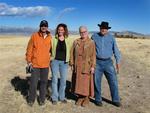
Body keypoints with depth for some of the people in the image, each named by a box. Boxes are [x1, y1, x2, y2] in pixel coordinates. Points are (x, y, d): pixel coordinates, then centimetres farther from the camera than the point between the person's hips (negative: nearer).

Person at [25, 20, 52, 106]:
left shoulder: (50, 37, 3)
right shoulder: (34, 36, -4)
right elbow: (29, 49, -2)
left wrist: (50, 58, 10)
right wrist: (29, 60, -4)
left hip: (45, 64, 3)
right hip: (35, 64, -2)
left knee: (44, 82, 10)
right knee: (33, 82, 4)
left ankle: (42, 99, 26)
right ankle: (31, 99, 22)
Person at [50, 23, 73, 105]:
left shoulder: (68, 40, 1)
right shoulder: (53, 39, -1)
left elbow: (70, 51, 6)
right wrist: (50, 59, 1)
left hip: (64, 62, 1)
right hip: (55, 61, -1)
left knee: (63, 80, 8)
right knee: (54, 80, 4)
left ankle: (62, 97, 25)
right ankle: (54, 98, 17)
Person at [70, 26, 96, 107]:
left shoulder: (91, 42, -1)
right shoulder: (76, 42, 9)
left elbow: (93, 55, -5)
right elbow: (72, 53, 9)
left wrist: (93, 66, -10)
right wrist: (72, 64, 4)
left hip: (87, 66, -3)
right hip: (77, 66, 3)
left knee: (86, 82, 3)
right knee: (78, 82, 9)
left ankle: (86, 98, 18)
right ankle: (80, 97, 23)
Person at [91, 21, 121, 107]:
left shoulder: (111, 37, 4)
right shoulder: (94, 37, 3)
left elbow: (115, 50, 6)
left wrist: (118, 61, 1)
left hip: (108, 62, 1)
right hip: (97, 62, 0)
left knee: (113, 81, 1)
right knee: (97, 82, 5)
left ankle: (116, 100, 16)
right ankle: (98, 99, 21)